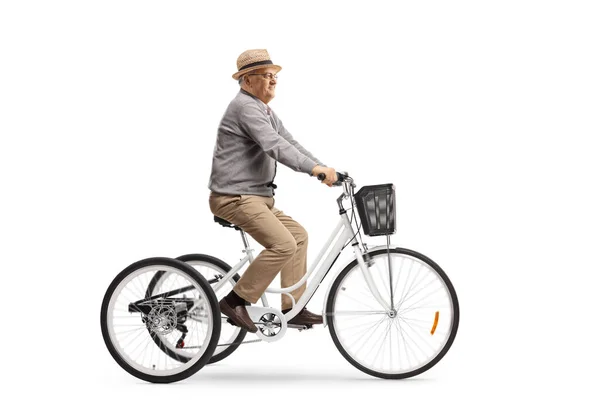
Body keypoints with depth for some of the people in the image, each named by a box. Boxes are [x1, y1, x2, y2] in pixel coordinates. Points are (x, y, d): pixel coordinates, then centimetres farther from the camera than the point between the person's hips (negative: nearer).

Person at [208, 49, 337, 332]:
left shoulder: (266, 111, 18)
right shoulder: (245, 107, -16)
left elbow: (290, 144, 14)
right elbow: (274, 146, -28)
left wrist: (323, 168, 1)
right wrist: (314, 168, -34)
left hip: (256, 196, 11)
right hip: (235, 197, -11)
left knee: (298, 235, 10)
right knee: (283, 245, -20)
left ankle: (292, 307, 13)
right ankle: (235, 301, -11)